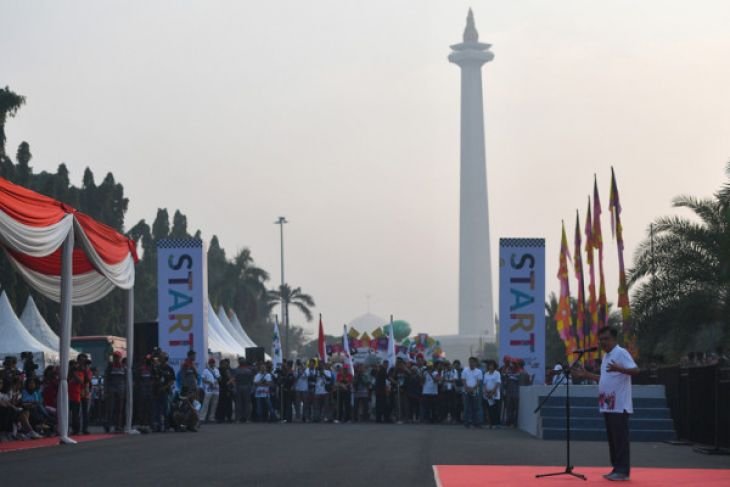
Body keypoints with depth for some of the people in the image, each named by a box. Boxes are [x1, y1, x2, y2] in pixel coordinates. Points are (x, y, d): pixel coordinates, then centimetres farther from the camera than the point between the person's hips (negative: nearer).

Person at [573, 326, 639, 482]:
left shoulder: (621, 353, -11)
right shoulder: (606, 356, 18)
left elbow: (635, 370, -24)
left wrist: (619, 369, -40)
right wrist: (586, 375, 23)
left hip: (619, 406, -9)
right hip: (608, 405, 9)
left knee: (620, 438, -7)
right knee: (612, 438, 10)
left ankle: (623, 471, -5)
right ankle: (617, 469, 15)